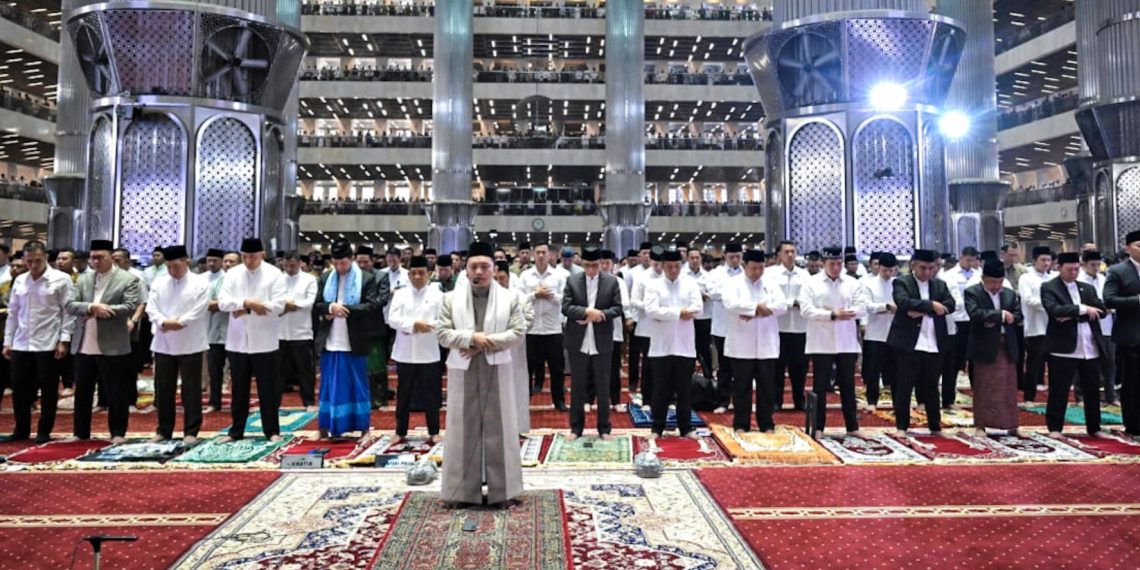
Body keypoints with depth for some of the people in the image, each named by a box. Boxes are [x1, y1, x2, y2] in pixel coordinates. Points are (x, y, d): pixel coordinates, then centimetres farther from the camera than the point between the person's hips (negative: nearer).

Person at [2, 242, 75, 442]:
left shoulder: (61, 280, -5)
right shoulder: (19, 281, 9)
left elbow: (68, 312, -6)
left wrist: (64, 340, -11)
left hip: (48, 344, -5)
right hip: (21, 344, 5)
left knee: (48, 390, 4)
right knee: (19, 389, 10)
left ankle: (44, 431, 15)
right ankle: (21, 429, 24)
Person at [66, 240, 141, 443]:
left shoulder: (128, 279, -3)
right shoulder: (83, 279, 12)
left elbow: (130, 307, -14)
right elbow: (70, 305, 3)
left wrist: (96, 311, -15)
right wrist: (92, 307, -17)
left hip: (112, 347, -5)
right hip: (84, 346, 5)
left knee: (116, 392, 2)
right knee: (82, 391, 13)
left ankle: (118, 433, 13)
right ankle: (81, 432, 25)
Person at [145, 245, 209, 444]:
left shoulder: (200, 283, -3)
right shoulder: (158, 282, 10)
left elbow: (198, 311, -10)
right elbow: (151, 308, 2)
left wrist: (179, 322, -18)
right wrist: (164, 322, -16)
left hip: (190, 344, -4)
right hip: (163, 343, 4)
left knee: (191, 389, 0)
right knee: (163, 389, 11)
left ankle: (191, 431, 7)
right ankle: (163, 430, 22)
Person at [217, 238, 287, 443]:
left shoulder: (274, 274, -4)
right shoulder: (232, 273, 6)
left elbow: (278, 306, -13)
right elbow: (222, 302, -3)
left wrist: (246, 309, -13)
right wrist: (246, 303, -19)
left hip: (264, 341, -3)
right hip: (237, 341, 3)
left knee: (268, 389, 4)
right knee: (238, 388, 12)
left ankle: (272, 430, 14)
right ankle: (236, 430, 23)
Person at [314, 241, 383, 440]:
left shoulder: (368, 279, -3)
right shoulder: (325, 279, 11)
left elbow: (372, 307, -11)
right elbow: (316, 306, 7)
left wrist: (345, 309, -17)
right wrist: (331, 307, -15)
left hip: (354, 343, -3)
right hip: (330, 343, 3)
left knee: (358, 385, 5)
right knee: (329, 385, 9)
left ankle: (363, 427, 13)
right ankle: (327, 427, 17)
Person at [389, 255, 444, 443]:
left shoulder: (437, 294, 0)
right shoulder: (400, 294, 4)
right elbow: (392, 319, -6)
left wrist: (424, 326, -15)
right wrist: (414, 324, -16)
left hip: (428, 353, -1)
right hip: (404, 353, 2)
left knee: (431, 394, 6)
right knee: (403, 394, 10)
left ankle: (434, 432, 18)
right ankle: (400, 432, 22)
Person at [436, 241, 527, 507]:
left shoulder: (509, 298, 2)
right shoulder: (450, 298, 3)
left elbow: (518, 332, -4)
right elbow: (442, 333, -3)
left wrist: (486, 343, -15)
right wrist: (472, 338, -18)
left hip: (496, 370, 0)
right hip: (463, 370, 0)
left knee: (498, 428, 5)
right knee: (464, 429, 5)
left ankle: (502, 489, 15)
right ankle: (462, 489, 16)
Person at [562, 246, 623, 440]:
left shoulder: (612, 281, 1)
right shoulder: (572, 280, 1)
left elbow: (618, 308, -3)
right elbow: (565, 307, -6)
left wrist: (596, 315, -15)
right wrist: (587, 311, -20)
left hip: (602, 343, 0)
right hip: (578, 342, 0)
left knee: (603, 388, 8)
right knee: (577, 387, 8)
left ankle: (604, 428, 19)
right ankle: (576, 427, 19)